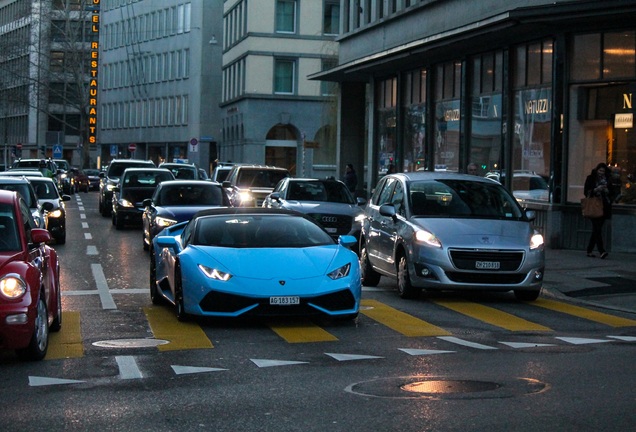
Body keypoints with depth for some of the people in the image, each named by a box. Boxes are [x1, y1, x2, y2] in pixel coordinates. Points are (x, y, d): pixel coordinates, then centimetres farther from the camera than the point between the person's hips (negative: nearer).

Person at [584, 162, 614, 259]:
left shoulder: (607, 180, 14)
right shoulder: (590, 178, 3)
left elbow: (612, 193, 15)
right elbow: (586, 191, -1)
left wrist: (607, 190, -7)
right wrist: (596, 189, -15)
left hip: (604, 207, 4)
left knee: (596, 229, 6)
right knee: (597, 229, -14)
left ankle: (590, 250, 14)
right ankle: (601, 251, -22)